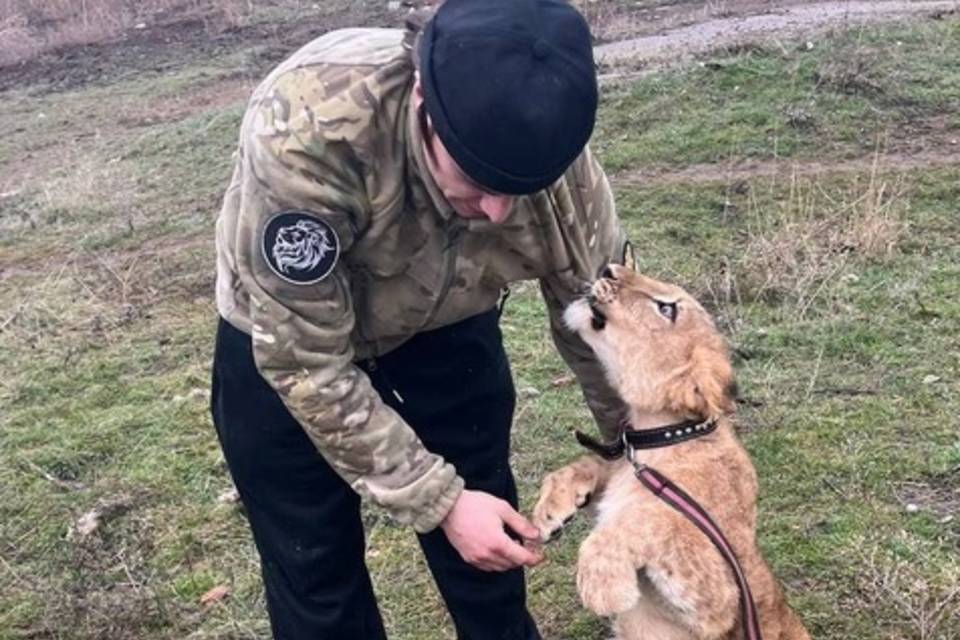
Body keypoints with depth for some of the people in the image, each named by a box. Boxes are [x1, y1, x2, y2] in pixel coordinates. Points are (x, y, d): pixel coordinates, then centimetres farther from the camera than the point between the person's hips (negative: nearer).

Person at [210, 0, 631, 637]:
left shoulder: (567, 173, -29)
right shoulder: (305, 129, -42)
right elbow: (307, 363, -31)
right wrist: (440, 500, -28)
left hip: (446, 321, 3)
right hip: (284, 340, -2)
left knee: (490, 543, 11)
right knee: (314, 565, 7)